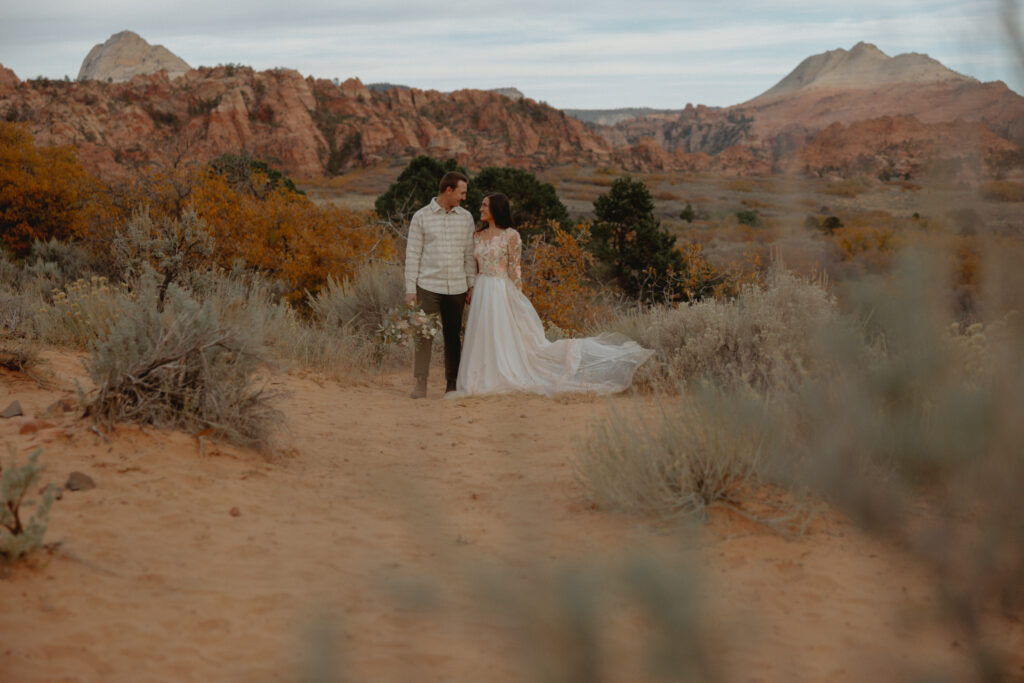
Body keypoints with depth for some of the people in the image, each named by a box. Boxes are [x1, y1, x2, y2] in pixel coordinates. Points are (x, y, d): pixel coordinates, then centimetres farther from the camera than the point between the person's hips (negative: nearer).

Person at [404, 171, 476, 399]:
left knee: (453, 336, 5)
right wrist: (410, 289, -4)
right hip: (429, 286, -3)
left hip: (456, 287, 3)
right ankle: (421, 383, -2)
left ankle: (452, 384, 12)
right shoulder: (421, 217, 1)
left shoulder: (466, 218, 9)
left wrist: (472, 285, 6)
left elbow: (469, 254, 12)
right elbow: (412, 254, 1)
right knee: (424, 334, -6)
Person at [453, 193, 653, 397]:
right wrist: (471, 293, 9)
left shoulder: (510, 235, -7)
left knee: (505, 339, -5)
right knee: (484, 340, 7)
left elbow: (515, 270, -8)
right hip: (481, 294, 6)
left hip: (502, 293, -6)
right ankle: (487, 381, 13)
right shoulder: (477, 237, 12)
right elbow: (474, 268, 15)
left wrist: (515, 299, -11)